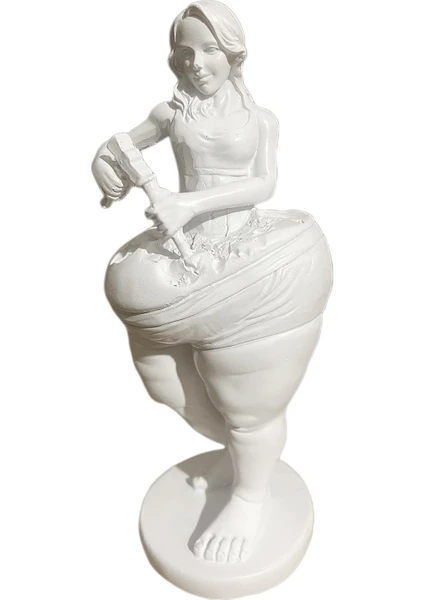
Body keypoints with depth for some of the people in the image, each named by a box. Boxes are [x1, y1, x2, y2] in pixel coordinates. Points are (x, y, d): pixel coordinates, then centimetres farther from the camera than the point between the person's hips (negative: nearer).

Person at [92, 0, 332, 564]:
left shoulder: (261, 118, 6)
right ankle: (237, 449, 37)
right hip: (183, 249, 3)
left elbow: (264, 184, -7)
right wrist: (103, 163, -5)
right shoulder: (171, 111, 11)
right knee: (180, 389, 9)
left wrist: (192, 203, -21)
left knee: (248, 397, 1)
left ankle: (251, 492, 26)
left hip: (245, 248, -2)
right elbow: (120, 143, 19)